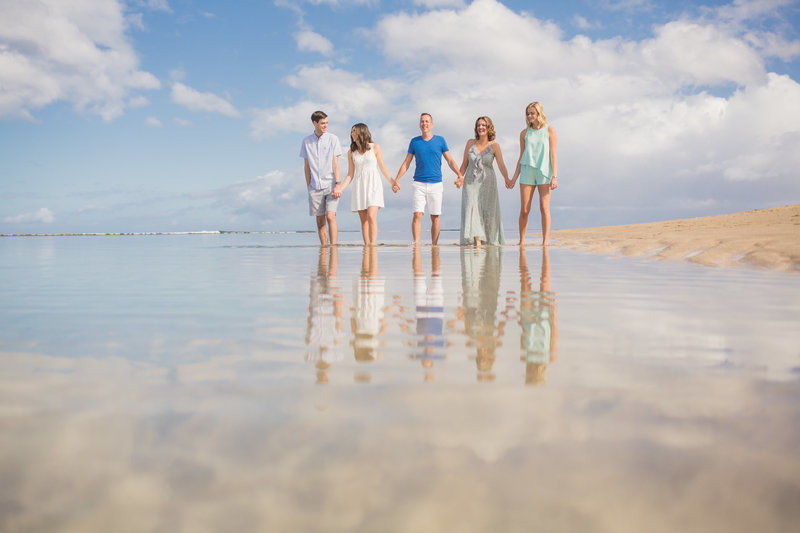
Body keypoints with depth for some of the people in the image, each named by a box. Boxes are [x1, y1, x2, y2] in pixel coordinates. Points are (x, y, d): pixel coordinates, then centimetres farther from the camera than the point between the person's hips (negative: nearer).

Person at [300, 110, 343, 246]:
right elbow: (306, 166, 12)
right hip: (315, 187, 2)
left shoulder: (333, 139, 2)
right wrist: (308, 186, 8)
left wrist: (337, 185, -10)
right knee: (320, 222, 4)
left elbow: (335, 163, -2)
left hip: (330, 184, -2)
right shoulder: (306, 141, 8)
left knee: (330, 217, -15)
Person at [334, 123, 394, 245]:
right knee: (364, 220, 1)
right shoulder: (351, 152, 9)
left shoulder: (374, 148, 3)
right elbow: (350, 175, 9)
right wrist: (341, 188, -5)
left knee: (371, 217, -18)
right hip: (359, 186, 3)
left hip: (373, 185, -3)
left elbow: (382, 167, 9)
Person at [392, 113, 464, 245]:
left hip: (436, 184, 0)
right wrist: (396, 180, 2)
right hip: (419, 184, 0)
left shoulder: (440, 140, 7)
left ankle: (434, 245, 12)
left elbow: (450, 161, 7)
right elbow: (406, 163, 11)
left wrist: (459, 175, -9)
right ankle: (416, 244, -14)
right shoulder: (414, 142, 8)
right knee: (417, 215, -12)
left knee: (435, 218, 3)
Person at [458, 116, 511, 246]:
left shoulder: (494, 145, -2)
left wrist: (507, 179, -26)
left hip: (487, 182, -1)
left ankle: (489, 240, 17)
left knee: (487, 212, 2)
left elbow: (501, 164, -11)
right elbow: (465, 163, 9)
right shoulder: (470, 143, 4)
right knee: (472, 208, -14)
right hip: (471, 182, 1)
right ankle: (477, 240, -21)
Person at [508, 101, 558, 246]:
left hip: (544, 171, -2)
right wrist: (514, 178, 10)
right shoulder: (524, 133, 11)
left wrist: (554, 176, -9)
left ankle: (545, 241, -3)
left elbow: (553, 154, -1)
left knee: (544, 208, -6)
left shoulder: (549, 130, 3)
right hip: (527, 171, 2)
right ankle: (521, 241, 7)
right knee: (524, 210, -2)